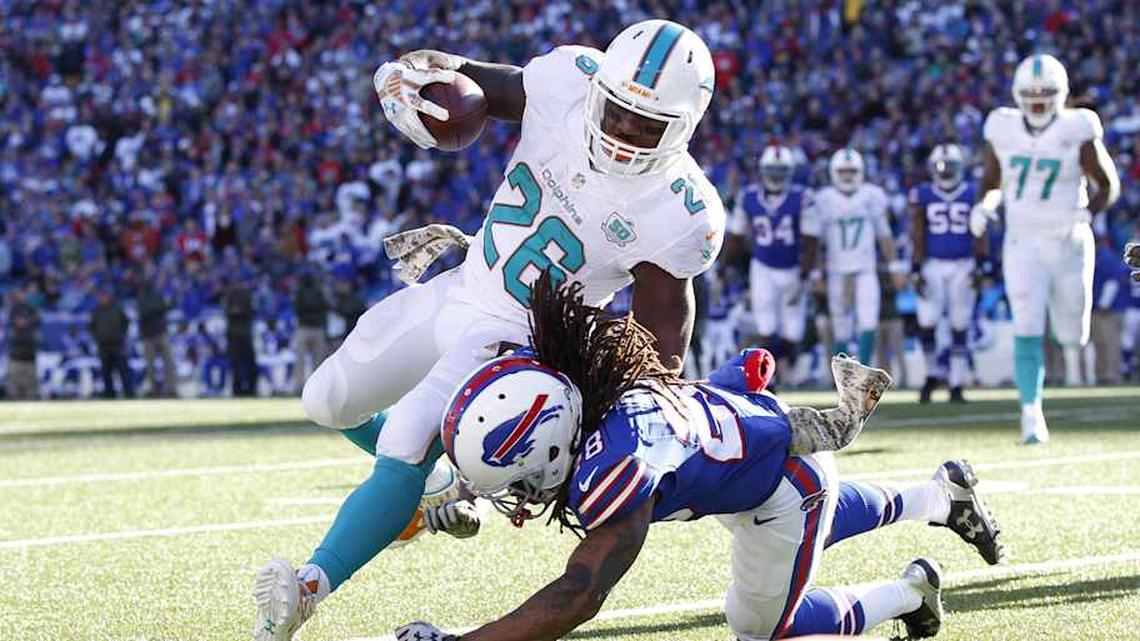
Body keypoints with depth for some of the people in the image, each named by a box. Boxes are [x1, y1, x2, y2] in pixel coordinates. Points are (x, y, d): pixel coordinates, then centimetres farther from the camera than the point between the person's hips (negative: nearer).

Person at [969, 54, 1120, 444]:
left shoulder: (1078, 132, -8)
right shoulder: (1004, 131, 0)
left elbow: (1109, 186, -2)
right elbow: (992, 182, 14)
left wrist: (1087, 213, -20)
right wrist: (983, 207, -7)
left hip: (1068, 242, -1)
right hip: (1023, 244, 1)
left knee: (1071, 332, 9)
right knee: (1027, 329, -14)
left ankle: (1071, 343, 47)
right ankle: (1031, 413, -14)